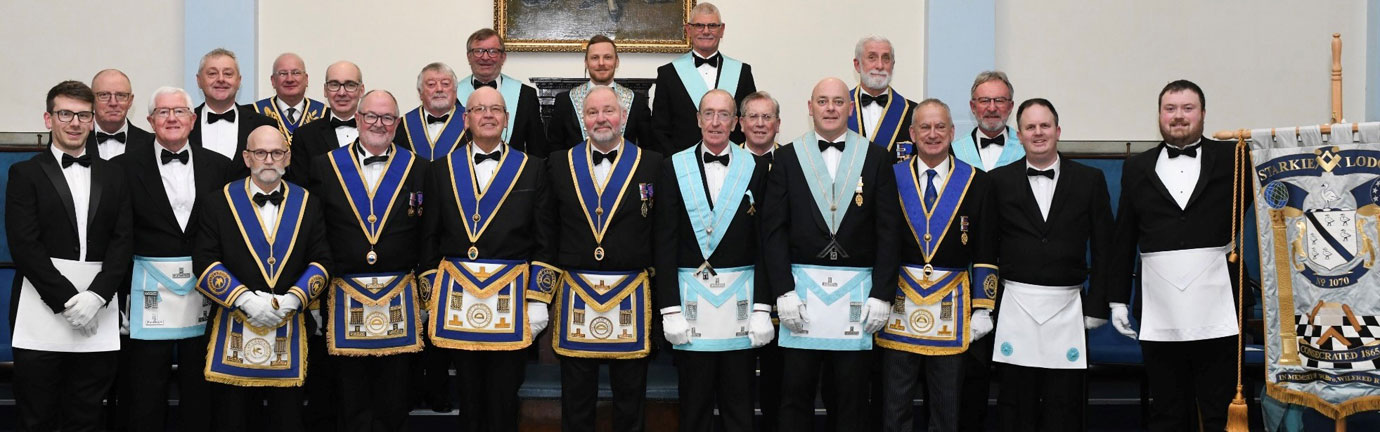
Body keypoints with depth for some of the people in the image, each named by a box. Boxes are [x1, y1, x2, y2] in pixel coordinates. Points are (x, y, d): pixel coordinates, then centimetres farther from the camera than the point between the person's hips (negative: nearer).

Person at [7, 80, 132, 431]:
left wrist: (96, 296, -10)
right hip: (42, 315, -2)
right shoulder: (25, 174, 5)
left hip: (98, 320, 2)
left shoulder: (113, 177, 13)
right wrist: (68, 300, -12)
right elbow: (24, 245, -5)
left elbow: (122, 242, 5)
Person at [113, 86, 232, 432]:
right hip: (151, 292, -1)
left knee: (201, 398, 9)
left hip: (204, 290, 1)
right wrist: (118, 295, -5)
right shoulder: (126, 166, 1)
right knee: (146, 402, 6)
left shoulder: (218, 166, 6)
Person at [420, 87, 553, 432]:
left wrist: (538, 300, -4)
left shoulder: (532, 169, 5)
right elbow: (430, 238, 9)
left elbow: (544, 240, 2)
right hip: (457, 298, 1)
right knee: (468, 392, 8)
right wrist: (428, 297, 5)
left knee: (504, 395, 3)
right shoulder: (443, 170, 9)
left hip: (512, 298, -1)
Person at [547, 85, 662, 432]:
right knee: (576, 399, 10)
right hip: (575, 295, 1)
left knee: (630, 400, 9)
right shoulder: (560, 164, 6)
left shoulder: (652, 164, 2)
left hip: (632, 296, -1)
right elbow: (547, 231, 8)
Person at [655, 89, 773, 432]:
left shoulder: (754, 169, 4)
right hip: (691, 300, 0)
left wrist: (762, 308, -4)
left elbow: (763, 245, 3)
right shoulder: (674, 167, 2)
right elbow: (665, 245, -1)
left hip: (741, 300, 1)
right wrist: (670, 309, -6)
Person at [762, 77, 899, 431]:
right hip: (801, 288, 0)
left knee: (852, 392, 5)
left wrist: (882, 294, -5)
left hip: (857, 292, 0)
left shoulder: (876, 158, 5)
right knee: (795, 389, 4)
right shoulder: (788, 158, 5)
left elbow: (888, 231, 2)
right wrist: (783, 292, -7)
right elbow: (773, 229, 1)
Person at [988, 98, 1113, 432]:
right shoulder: (999, 181, 5)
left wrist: (1097, 306, 1)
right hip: (1015, 308, 0)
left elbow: (1103, 249, 6)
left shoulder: (1089, 179, 7)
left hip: (1068, 311, 0)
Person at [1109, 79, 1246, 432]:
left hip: (1217, 308, -1)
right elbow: (1123, 241, 11)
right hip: (1159, 315, 2)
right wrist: (1118, 299, 9)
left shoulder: (1231, 159, 5)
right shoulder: (1137, 168, 10)